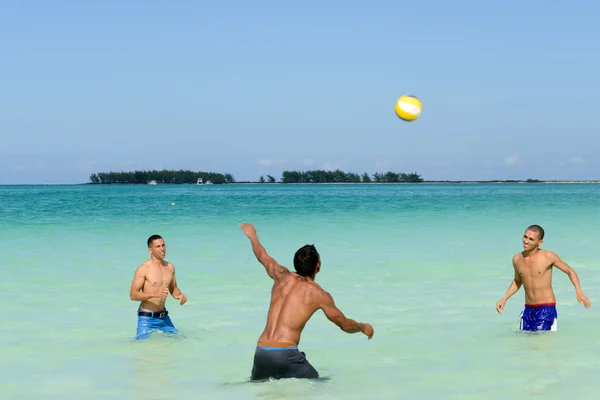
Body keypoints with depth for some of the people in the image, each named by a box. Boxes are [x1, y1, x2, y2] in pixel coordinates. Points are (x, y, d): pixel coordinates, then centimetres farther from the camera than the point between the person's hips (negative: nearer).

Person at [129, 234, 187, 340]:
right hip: (147, 318, -6)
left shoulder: (170, 267, 7)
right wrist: (154, 294, -30)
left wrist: (180, 295, -3)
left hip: (163, 317, 6)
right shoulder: (143, 269, -12)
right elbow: (133, 294, -16)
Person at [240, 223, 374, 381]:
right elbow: (345, 325, 14)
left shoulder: (282, 276, 14)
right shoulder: (319, 295, 2)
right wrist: (364, 327, 35)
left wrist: (252, 236, 55)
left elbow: (263, 256, 35)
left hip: (261, 351, 5)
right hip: (286, 354, -5)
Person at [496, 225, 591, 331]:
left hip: (547, 308, -5)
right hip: (528, 310, 5)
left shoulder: (548, 257, -10)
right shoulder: (517, 259, 4)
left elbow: (570, 271, 1)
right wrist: (504, 299, 13)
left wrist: (579, 292, -14)